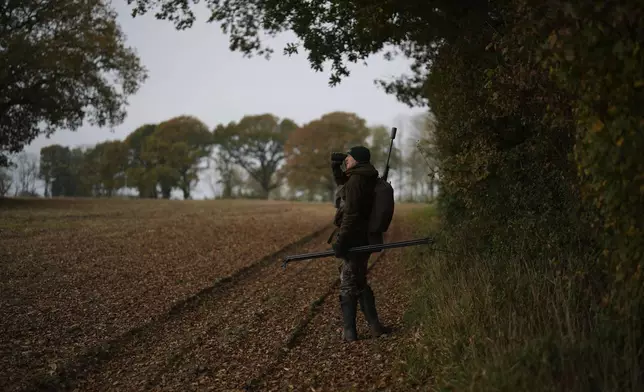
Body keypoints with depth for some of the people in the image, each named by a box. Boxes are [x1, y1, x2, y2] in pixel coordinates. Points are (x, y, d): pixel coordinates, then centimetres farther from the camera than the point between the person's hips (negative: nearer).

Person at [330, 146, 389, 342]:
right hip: (363, 238, 9)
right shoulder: (364, 179, 14)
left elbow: (351, 214, -21)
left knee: (348, 285, -2)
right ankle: (374, 326, 15)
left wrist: (340, 241, -21)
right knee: (359, 283, 16)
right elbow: (345, 188, 35)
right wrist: (336, 168, 21)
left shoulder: (356, 180, -15)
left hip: (353, 239, -9)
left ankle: (349, 331, 2)